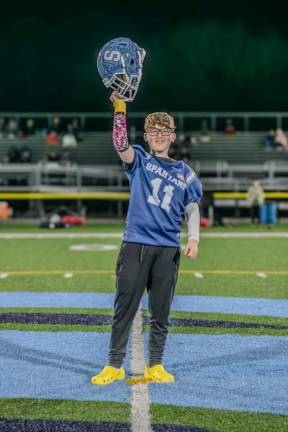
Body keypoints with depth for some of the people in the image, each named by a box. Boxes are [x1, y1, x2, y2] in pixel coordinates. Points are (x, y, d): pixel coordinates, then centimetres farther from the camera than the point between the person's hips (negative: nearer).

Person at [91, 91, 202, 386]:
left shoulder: (184, 172, 12)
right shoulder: (139, 161, 6)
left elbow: (192, 209, 13)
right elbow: (120, 144, -14)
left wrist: (193, 238, -3)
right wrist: (120, 108, -25)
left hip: (168, 250, 2)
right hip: (135, 245, -2)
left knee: (160, 313, 6)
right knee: (124, 308, -1)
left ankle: (154, 367, 16)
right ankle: (115, 366, 8)